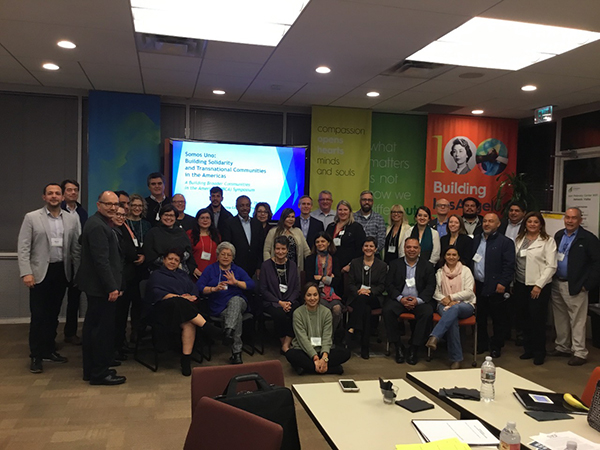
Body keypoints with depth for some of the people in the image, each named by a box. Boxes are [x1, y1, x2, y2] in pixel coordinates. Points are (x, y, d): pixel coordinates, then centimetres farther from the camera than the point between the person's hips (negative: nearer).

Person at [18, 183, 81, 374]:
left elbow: (77, 248, 5)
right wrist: (26, 272, -14)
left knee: (53, 314, 13)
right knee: (38, 315, 1)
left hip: (62, 272, 3)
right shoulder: (31, 217, -2)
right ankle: (36, 356, 12)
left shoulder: (72, 219, 5)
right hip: (40, 272, -3)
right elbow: (23, 248, -5)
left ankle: (49, 349, 26)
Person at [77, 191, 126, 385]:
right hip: (102, 287, -11)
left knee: (93, 326, 17)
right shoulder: (98, 226, -19)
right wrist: (112, 287, -22)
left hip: (96, 286, 11)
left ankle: (91, 370, 28)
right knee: (104, 329, -2)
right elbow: (102, 260, -24)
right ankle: (100, 373, 8)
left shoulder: (101, 223, 14)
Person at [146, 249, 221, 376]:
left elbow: (195, 290, 19)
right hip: (165, 307, -2)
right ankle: (206, 326, -42)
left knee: (189, 324, -34)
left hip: (186, 306, 3)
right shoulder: (156, 274, 22)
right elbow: (157, 293, 2)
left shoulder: (183, 275, 33)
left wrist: (192, 297, -7)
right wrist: (179, 297, -11)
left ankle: (186, 360, -37)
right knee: (179, 304, -39)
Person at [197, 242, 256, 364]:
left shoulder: (238, 270, 19)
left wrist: (236, 282, -12)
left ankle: (228, 332, -57)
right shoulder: (210, 269, 16)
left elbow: (251, 285, 3)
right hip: (219, 307, -1)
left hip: (238, 302, 1)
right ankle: (236, 352, -37)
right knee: (237, 316, -33)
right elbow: (198, 287, 2)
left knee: (235, 300, -37)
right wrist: (214, 289, -14)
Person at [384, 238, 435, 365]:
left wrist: (418, 300, -15)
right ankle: (398, 347, -14)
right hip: (399, 299, 1)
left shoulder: (427, 265, 9)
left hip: (419, 300, 0)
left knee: (427, 313, -31)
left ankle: (414, 348, -16)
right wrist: (401, 298, -14)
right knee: (387, 310, -29)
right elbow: (389, 284, 2)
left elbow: (430, 286, 1)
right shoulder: (395, 264, 10)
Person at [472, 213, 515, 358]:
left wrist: (502, 283, -16)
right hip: (478, 286, 5)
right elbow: (470, 260, 13)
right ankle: (482, 344, 25)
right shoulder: (476, 240, 13)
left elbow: (509, 265, -10)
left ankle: (496, 346, 18)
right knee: (480, 317, 13)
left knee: (498, 318, 5)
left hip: (495, 287, -5)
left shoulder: (505, 242, -4)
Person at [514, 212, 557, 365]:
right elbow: (514, 262, 9)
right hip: (520, 285, 4)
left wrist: (539, 285, -13)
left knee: (537, 320, 0)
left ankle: (539, 352, 16)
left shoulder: (547, 241, -4)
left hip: (538, 286, -4)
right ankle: (528, 349, 25)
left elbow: (551, 266, -9)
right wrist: (511, 283, 4)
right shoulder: (519, 239, 9)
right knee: (525, 318, 12)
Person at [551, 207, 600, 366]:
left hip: (575, 286, -6)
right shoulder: (558, 235, 10)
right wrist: (551, 279, 6)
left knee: (577, 320, 0)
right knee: (560, 318, 14)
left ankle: (579, 353, 8)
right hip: (557, 284, 6)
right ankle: (562, 347, 27)